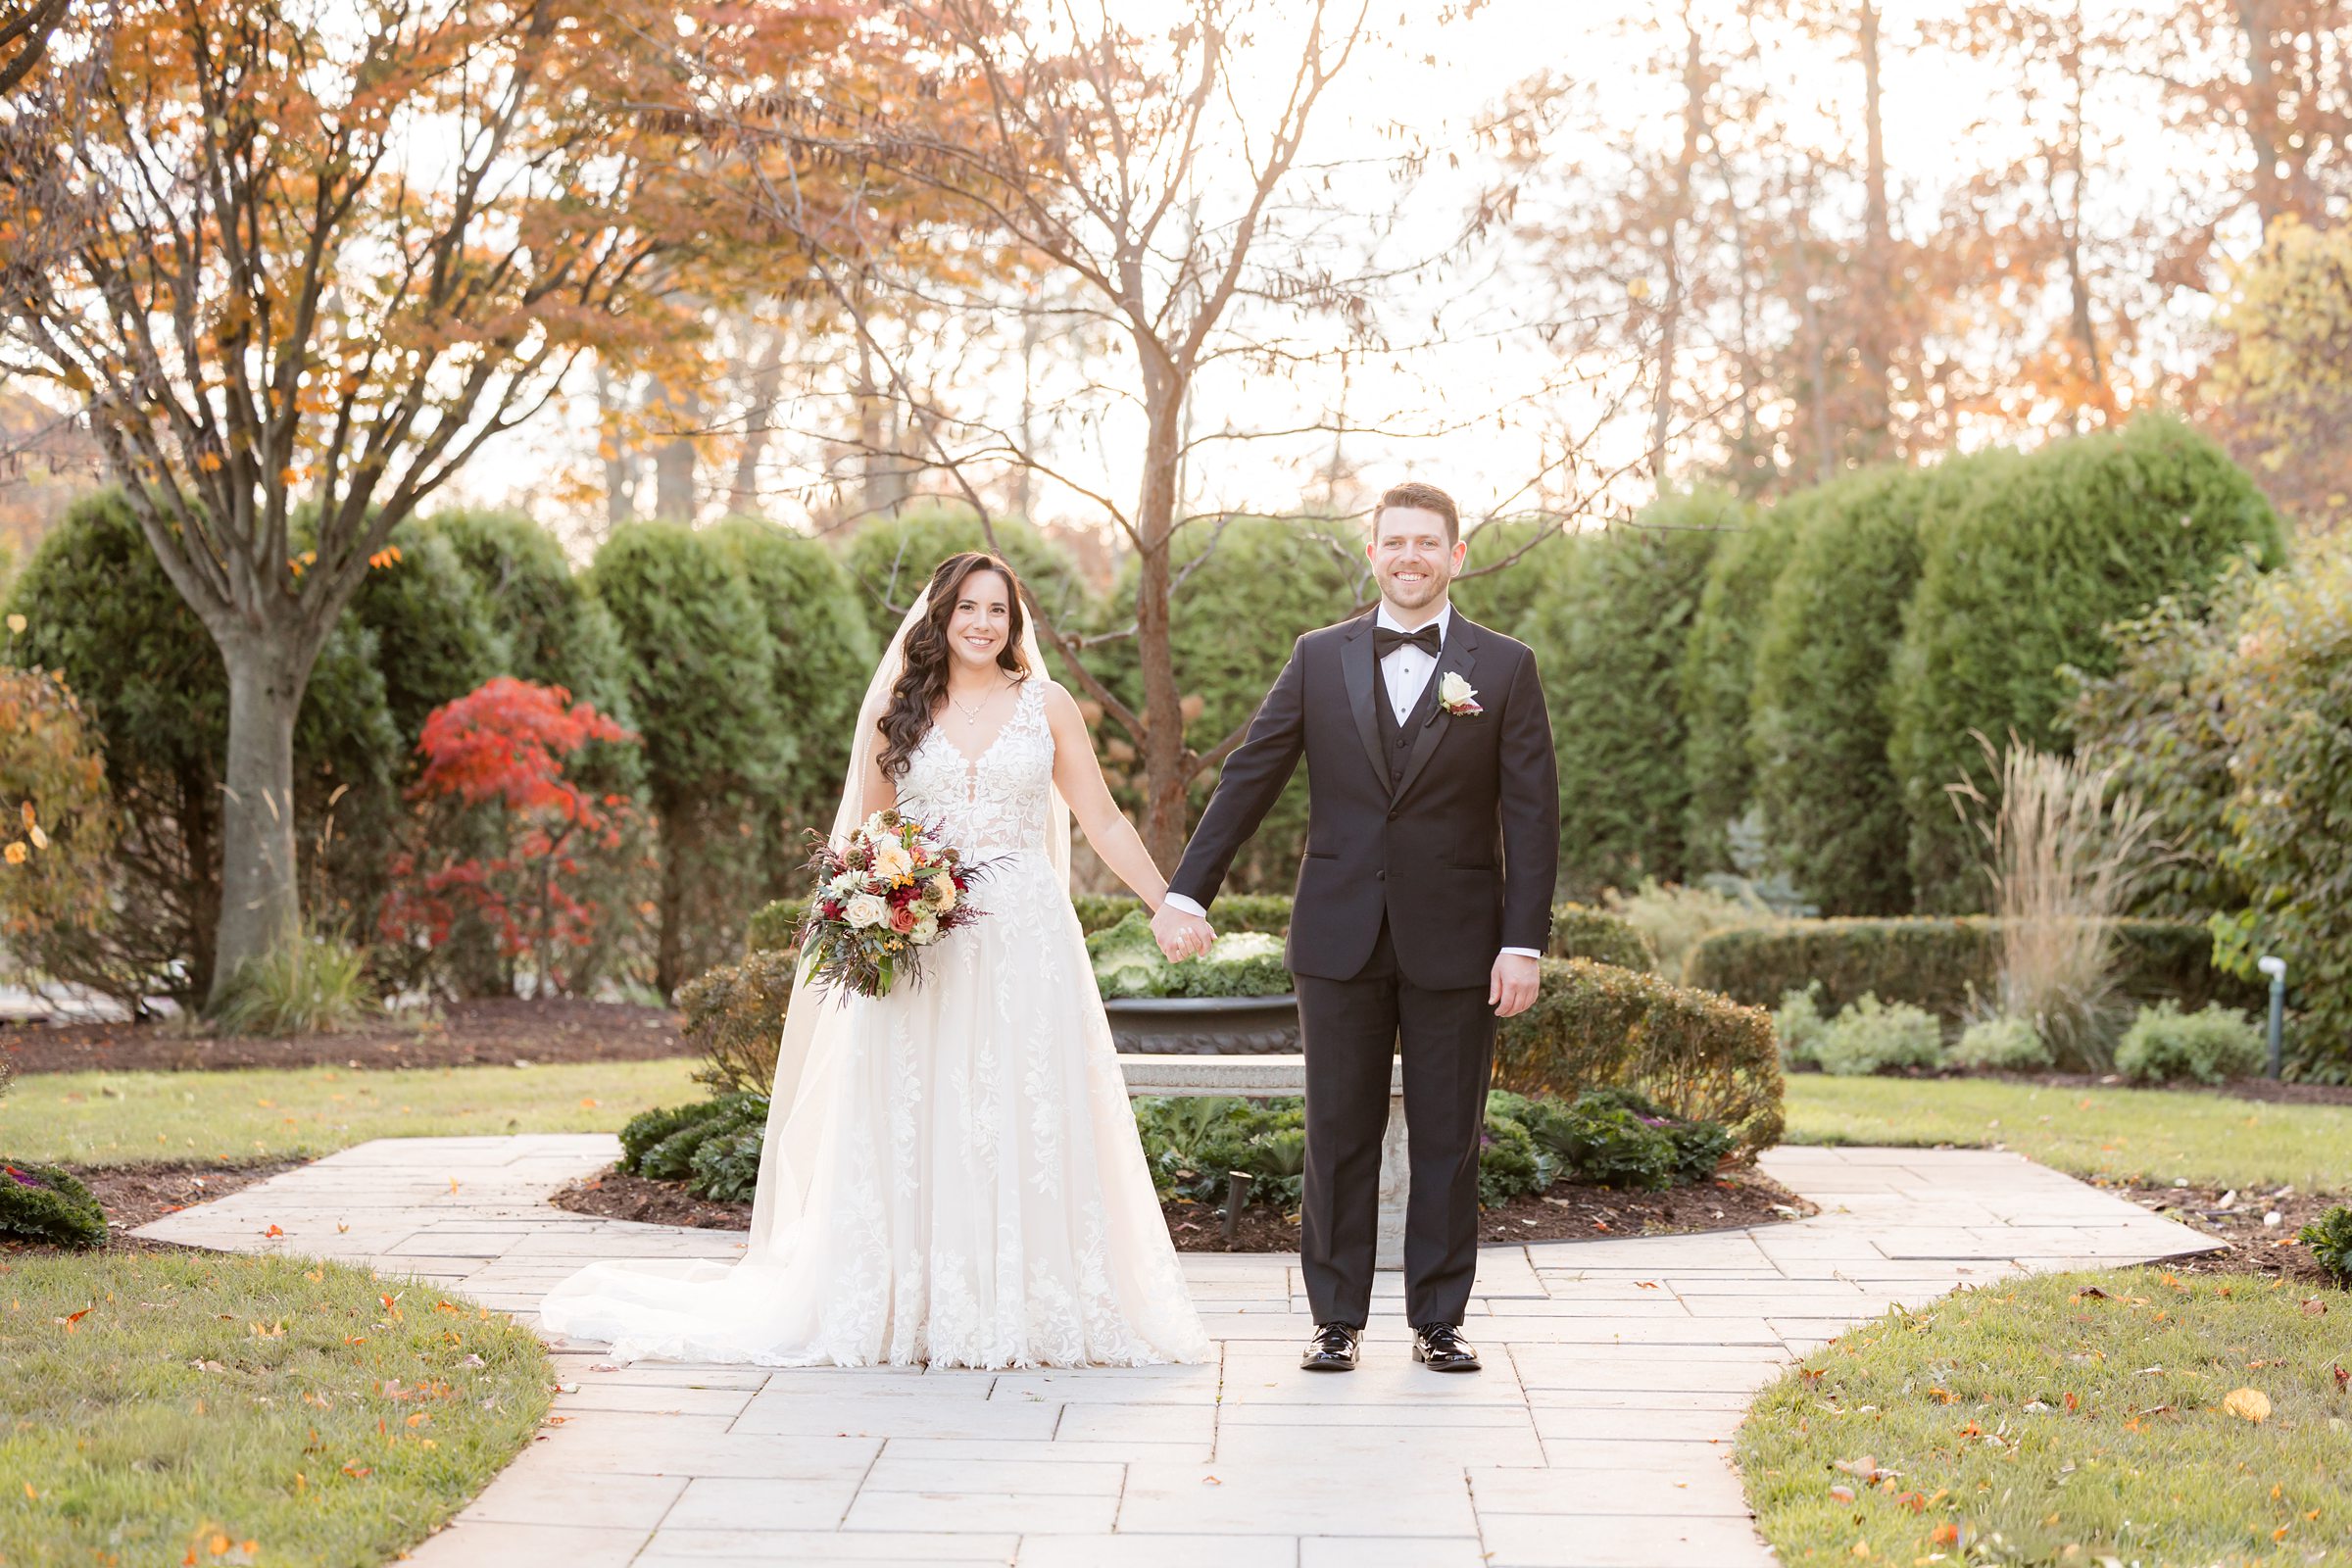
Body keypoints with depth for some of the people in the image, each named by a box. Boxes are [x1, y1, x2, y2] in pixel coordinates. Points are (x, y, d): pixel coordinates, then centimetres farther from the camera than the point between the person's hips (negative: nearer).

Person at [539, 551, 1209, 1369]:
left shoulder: (1047, 706, 7)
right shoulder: (895, 710, 8)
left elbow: (1104, 823, 9)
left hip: (1025, 942, 0)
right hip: (917, 950, 0)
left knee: (1029, 1126, -1)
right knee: (909, 1126, -1)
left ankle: (1029, 1310, 6)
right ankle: (912, 1309, 5)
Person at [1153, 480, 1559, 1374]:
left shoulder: (1505, 668, 2)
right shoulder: (1320, 659, 5)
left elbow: (1531, 815, -1)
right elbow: (1249, 780, 4)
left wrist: (1525, 943, -7)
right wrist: (1186, 892, -3)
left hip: (1454, 943, -1)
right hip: (1340, 938, 1)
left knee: (1447, 1139, 6)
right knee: (1339, 1134, 6)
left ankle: (1438, 1320, 16)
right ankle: (1337, 1319, 15)